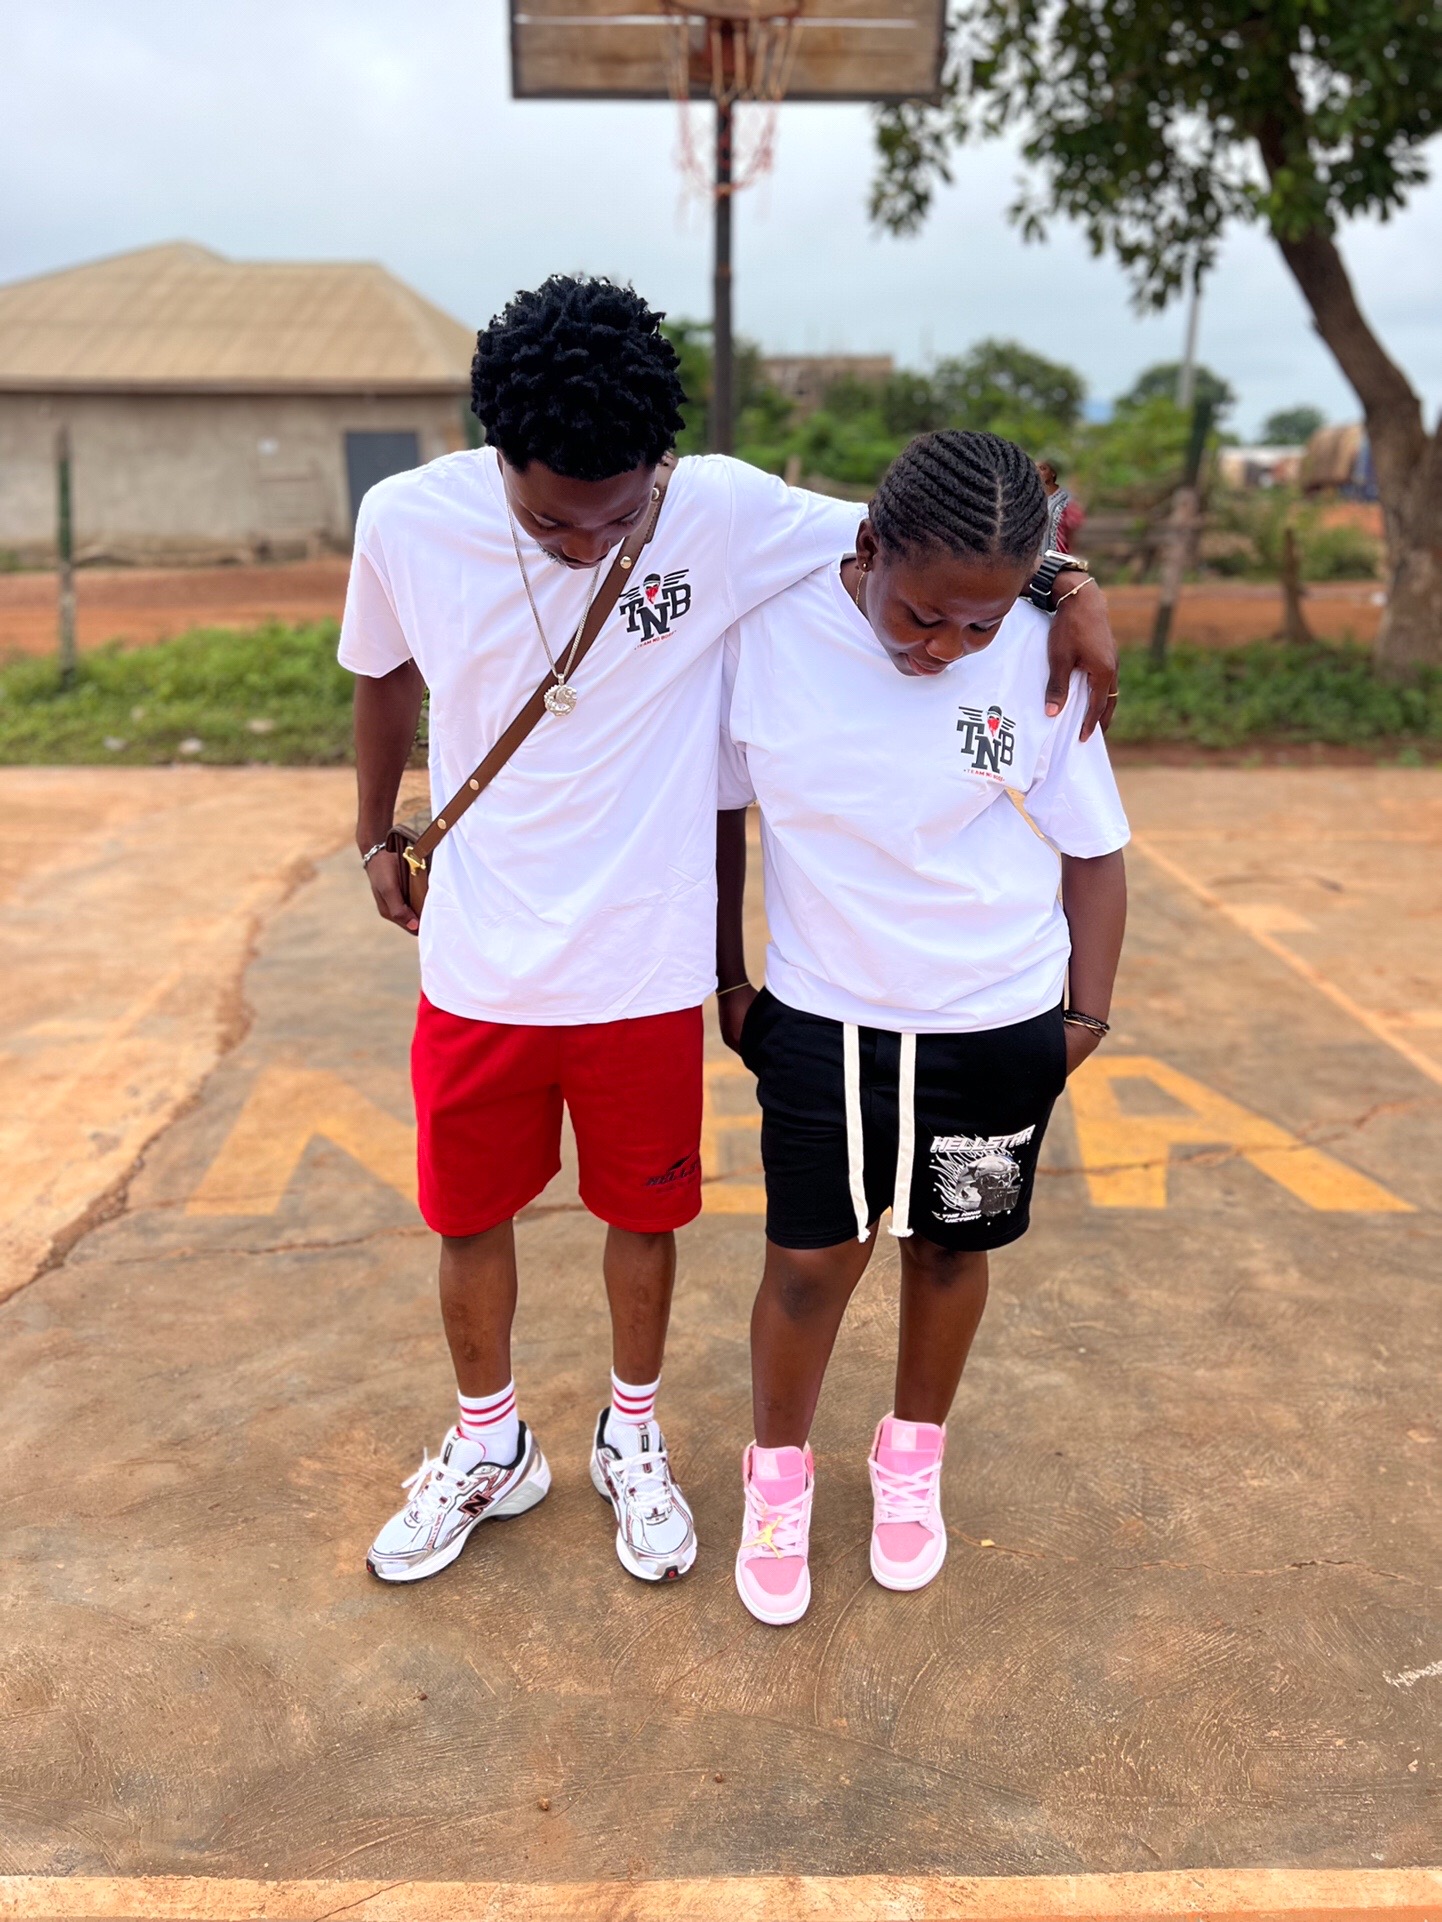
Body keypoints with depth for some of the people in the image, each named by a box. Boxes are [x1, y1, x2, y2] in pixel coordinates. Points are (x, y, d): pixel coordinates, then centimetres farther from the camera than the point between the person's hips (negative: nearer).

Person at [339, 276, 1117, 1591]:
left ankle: (632, 1437, 44)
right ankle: (491, 1449, 43)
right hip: (478, 969, 2)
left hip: (645, 971, -1)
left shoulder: (721, 513, -15)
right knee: (468, 1214, 16)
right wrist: (376, 834, 20)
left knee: (645, 1212, 16)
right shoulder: (407, 523, -10)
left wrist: (1064, 586, -16)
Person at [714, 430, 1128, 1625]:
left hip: (998, 1030, 1)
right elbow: (721, 811, 0)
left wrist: (1087, 1012, 1)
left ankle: (914, 1454, 42)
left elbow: (1092, 850, -1)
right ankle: (778, 1474, 33)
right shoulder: (771, 632, -14)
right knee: (811, 1259, 6)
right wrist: (729, 979, 4)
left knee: (950, 1246, 16)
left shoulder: (1043, 660, -14)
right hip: (820, 1021, 0)